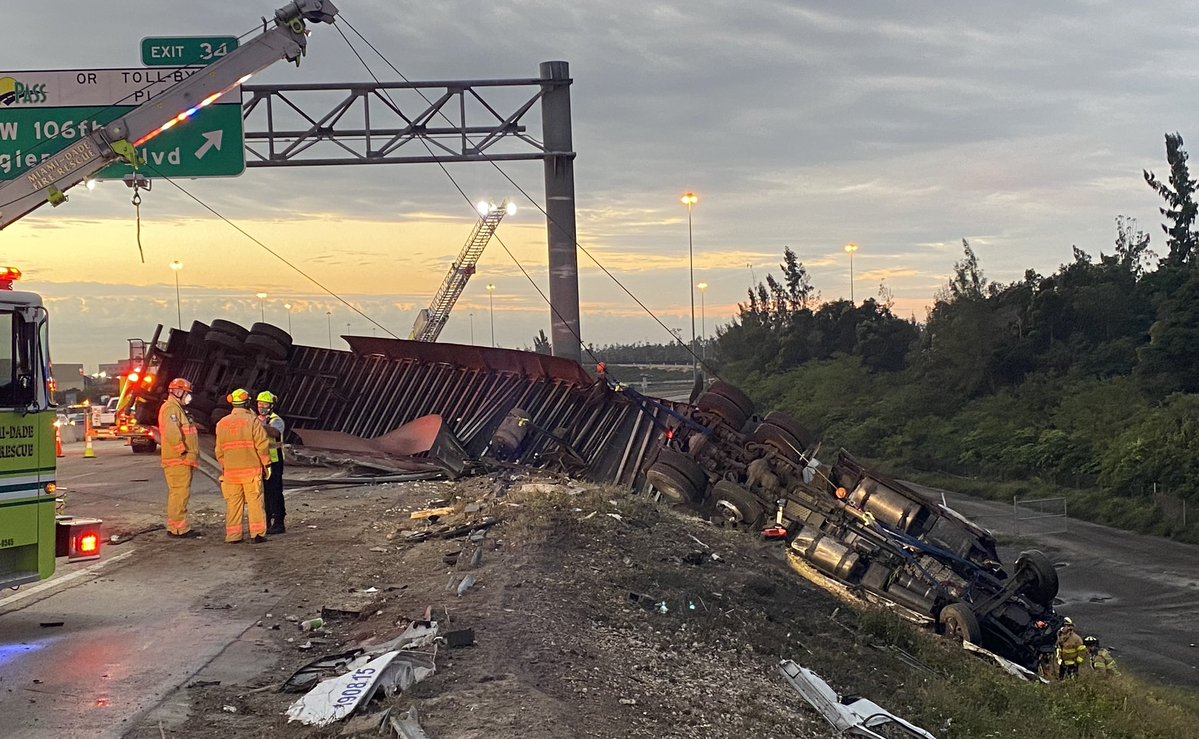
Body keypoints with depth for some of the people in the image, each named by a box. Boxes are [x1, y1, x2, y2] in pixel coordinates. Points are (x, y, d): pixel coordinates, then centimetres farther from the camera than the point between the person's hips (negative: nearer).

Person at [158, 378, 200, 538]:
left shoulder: (177, 408, 23)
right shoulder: (171, 408, -11)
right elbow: (172, 433, -26)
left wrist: (190, 454, 19)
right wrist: (182, 450, -19)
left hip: (182, 460, 11)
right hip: (178, 460, -11)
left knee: (178, 494, 13)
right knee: (179, 493, -11)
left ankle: (175, 527, 19)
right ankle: (178, 529, -11)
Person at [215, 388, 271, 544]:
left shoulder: (222, 423, 7)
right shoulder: (252, 420, -8)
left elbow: (219, 450, 11)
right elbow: (262, 445, -10)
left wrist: (223, 467, 22)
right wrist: (266, 464, 0)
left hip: (230, 471, 4)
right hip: (251, 469, -4)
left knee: (233, 503, 9)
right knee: (255, 502, 1)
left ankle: (233, 535, 10)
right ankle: (257, 534, -1)